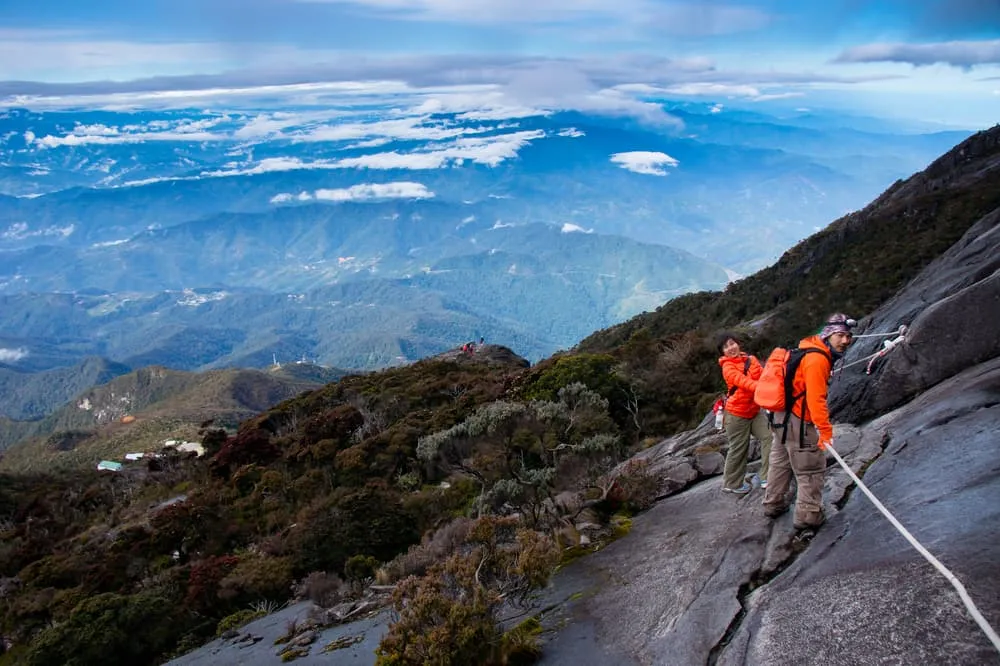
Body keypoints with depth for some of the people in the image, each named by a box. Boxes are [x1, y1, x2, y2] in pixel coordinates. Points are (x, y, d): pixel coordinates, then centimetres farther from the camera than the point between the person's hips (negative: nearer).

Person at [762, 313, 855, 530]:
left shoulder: (811, 351, 9)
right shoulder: (817, 359, -22)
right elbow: (816, 398, -29)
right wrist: (825, 430, -31)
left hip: (782, 416, 11)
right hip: (798, 423, -11)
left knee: (782, 462, 23)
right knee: (811, 469, 2)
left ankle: (773, 504, 38)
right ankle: (808, 516, 11)